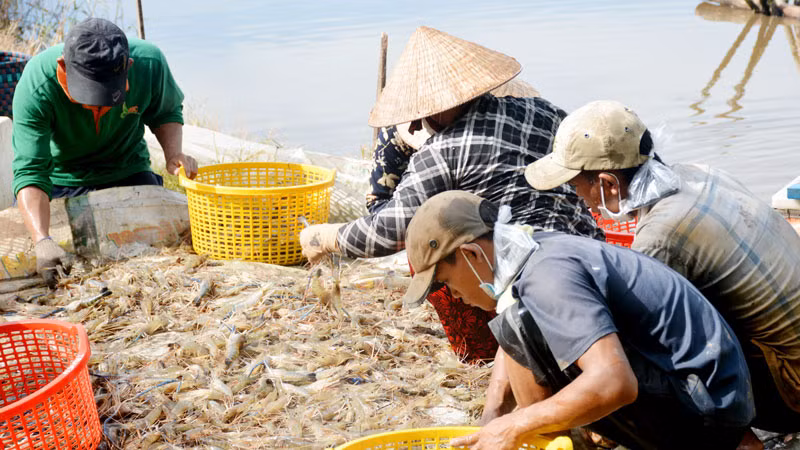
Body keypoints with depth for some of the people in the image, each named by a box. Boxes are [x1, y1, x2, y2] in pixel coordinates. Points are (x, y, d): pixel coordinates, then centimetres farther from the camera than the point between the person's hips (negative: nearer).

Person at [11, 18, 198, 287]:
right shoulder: (36, 85, -32)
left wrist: (173, 154, -22)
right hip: (61, 178, -1)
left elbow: (167, 111, -2)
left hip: (127, 172, 2)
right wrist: (42, 242, -50)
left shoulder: (150, 62, -26)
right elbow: (29, 172, -36)